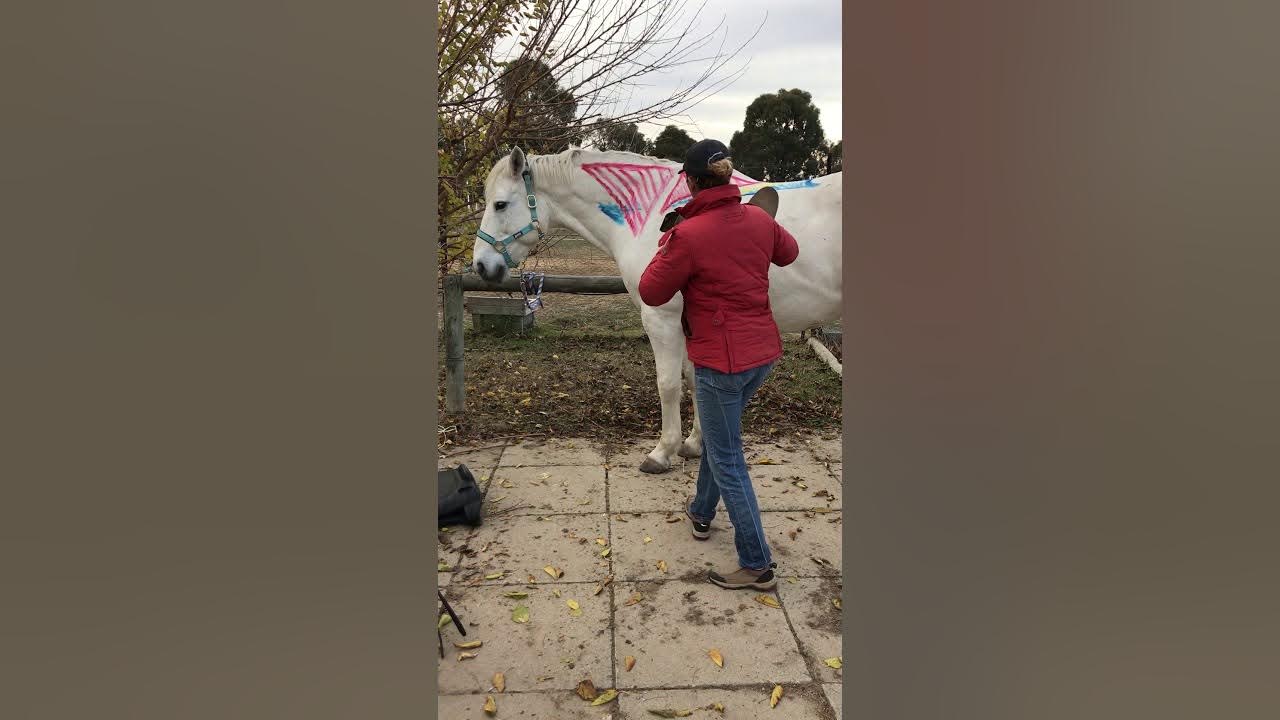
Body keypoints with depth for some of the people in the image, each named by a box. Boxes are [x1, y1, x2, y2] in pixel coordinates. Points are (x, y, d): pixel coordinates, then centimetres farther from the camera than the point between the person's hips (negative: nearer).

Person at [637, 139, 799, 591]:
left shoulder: (689, 235, -20)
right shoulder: (759, 219, 0)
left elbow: (651, 293, -8)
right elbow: (788, 252, 22)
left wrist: (665, 246, 4)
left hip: (721, 360, -8)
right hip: (763, 352, 8)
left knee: (727, 461, 4)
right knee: (717, 433, 28)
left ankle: (757, 566, 11)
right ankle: (702, 513, 47)